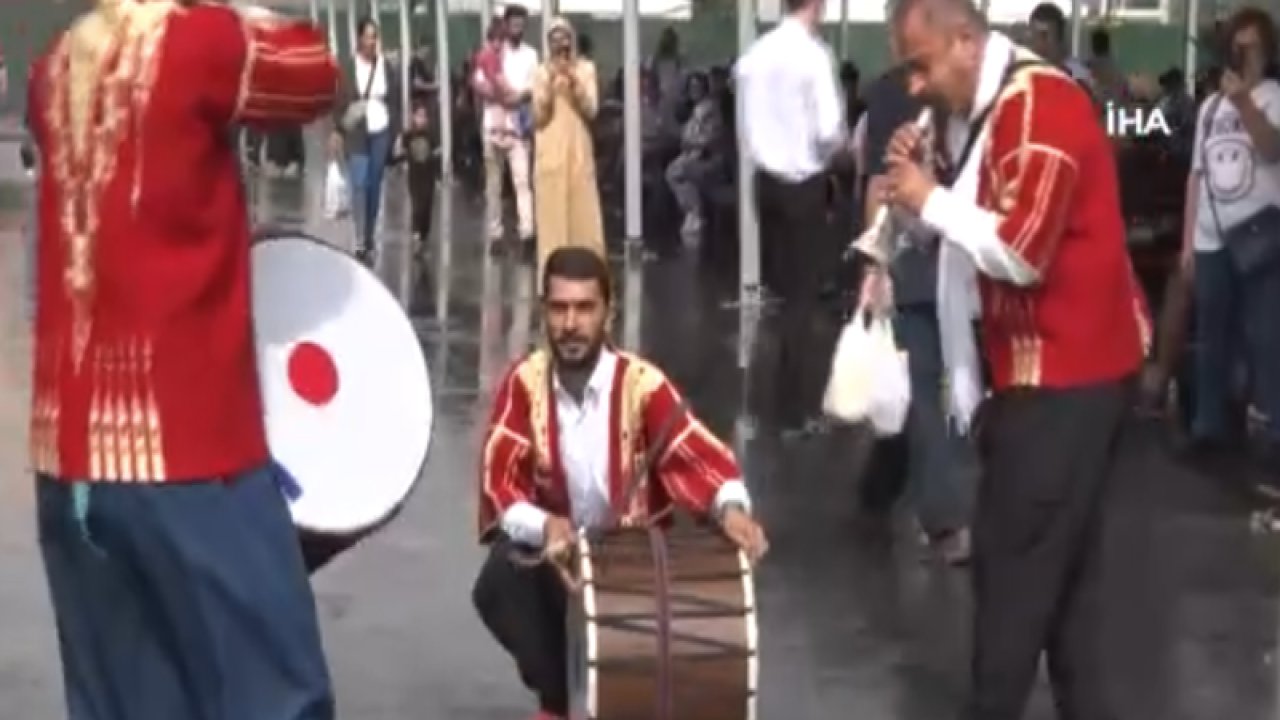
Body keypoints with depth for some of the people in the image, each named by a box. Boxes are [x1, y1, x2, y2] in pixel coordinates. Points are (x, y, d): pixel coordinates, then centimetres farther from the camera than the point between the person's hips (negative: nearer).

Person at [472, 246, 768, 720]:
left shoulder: (641, 383, -14)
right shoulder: (524, 382, -10)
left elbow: (698, 454, -22)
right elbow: (498, 481, -15)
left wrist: (731, 507, -44)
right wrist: (542, 525, -35)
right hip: (552, 551, 1)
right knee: (496, 585, -29)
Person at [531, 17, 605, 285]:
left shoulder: (586, 68, 5)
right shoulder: (541, 72, 2)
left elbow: (591, 111, -2)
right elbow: (539, 117, -2)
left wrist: (574, 82, -14)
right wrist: (550, 85, -13)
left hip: (579, 152, 1)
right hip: (550, 154, -1)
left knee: (584, 215, 0)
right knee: (552, 217, -3)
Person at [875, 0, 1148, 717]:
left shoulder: (1038, 103, -19)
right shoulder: (989, 106, 13)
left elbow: (1020, 251, -25)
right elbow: (985, 222, 16)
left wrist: (931, 200, -14)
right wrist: (928, 178, 0)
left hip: (1064, 371, -10)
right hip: (1052, 366, 10)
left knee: (1015, 561, -3)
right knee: (1065, 562, 13)